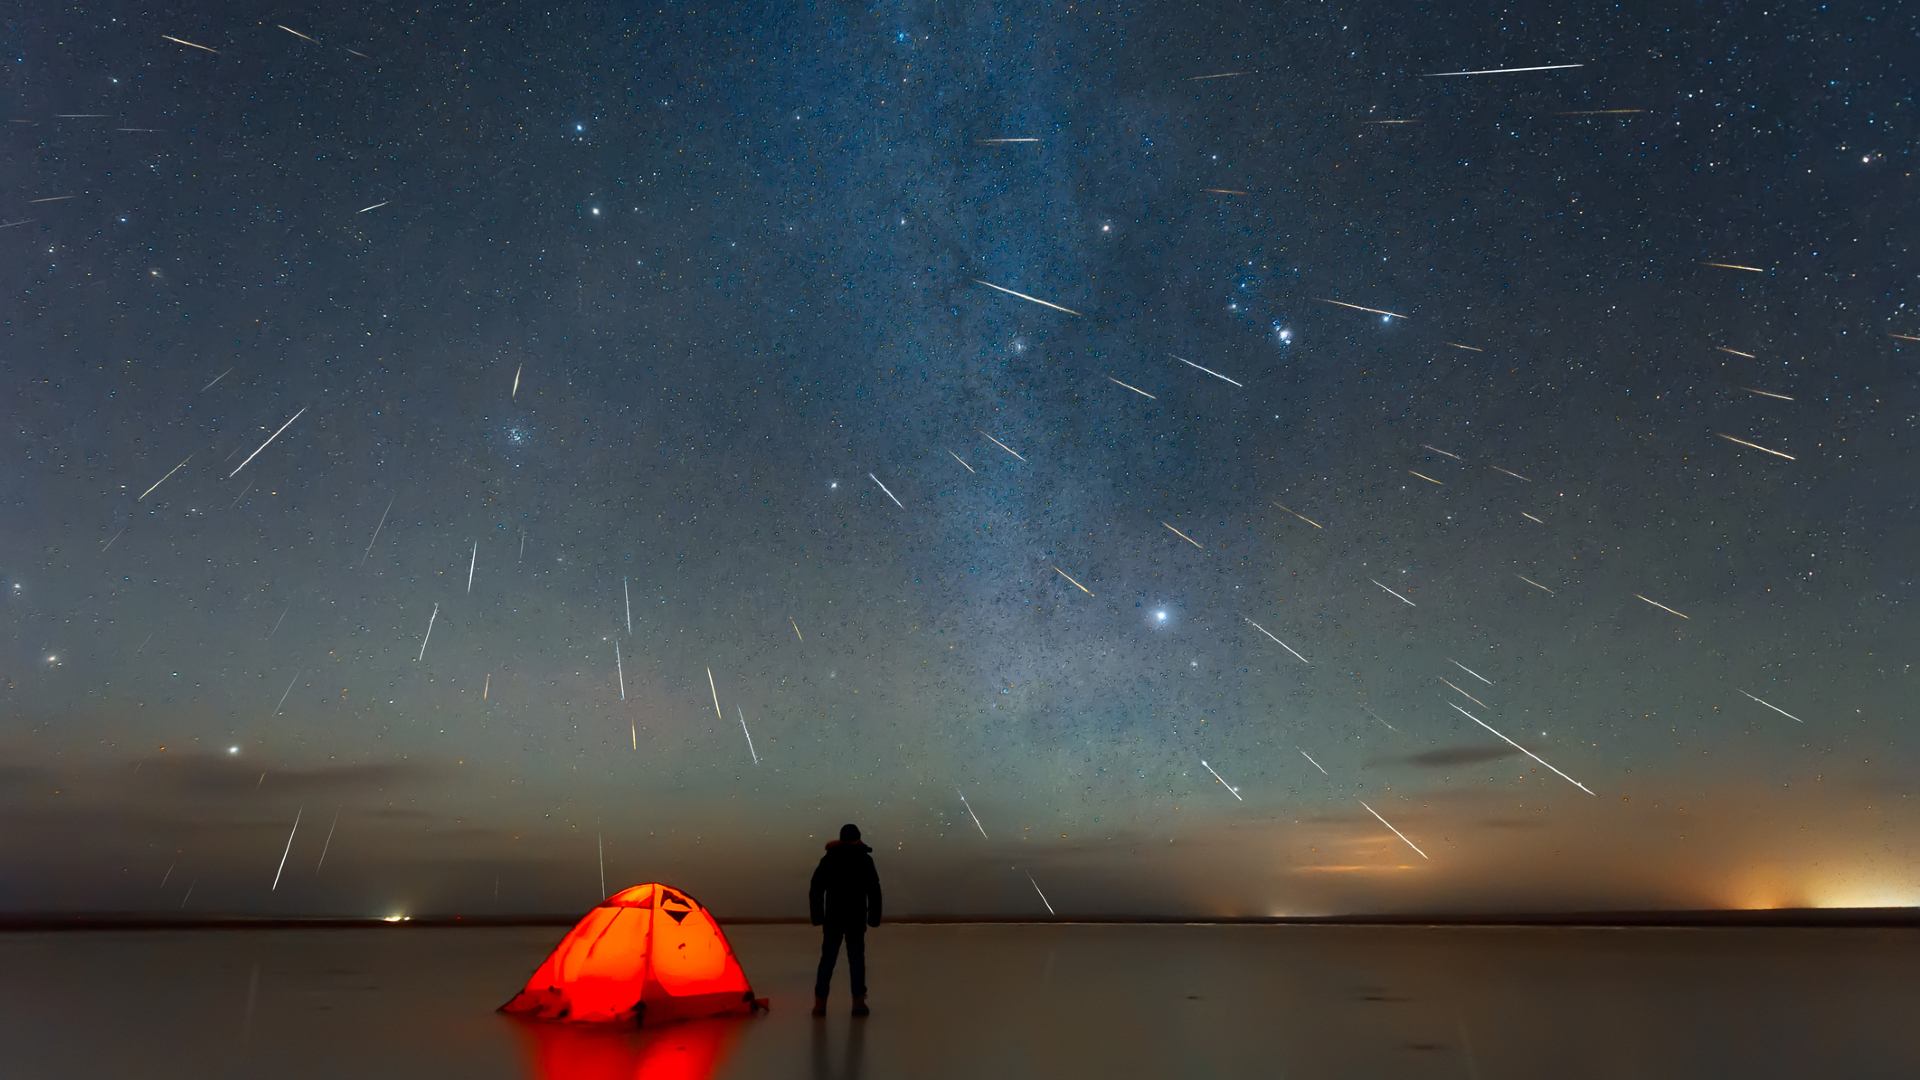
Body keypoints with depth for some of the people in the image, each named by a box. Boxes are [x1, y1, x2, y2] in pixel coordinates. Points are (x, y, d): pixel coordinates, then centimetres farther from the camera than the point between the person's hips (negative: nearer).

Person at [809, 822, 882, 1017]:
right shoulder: (865, 860, 0)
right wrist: (874, 917, 3)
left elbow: (816, 890, 2)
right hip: (856, 920, -1)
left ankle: (820, 1003, 4)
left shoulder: (828, 859, 4)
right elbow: (874, 891, -4)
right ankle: (858, 1003, 3)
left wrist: (817, 916, 7)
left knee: (827, 959, 6)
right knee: (856, 960, 4)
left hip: (833, 918, 1)